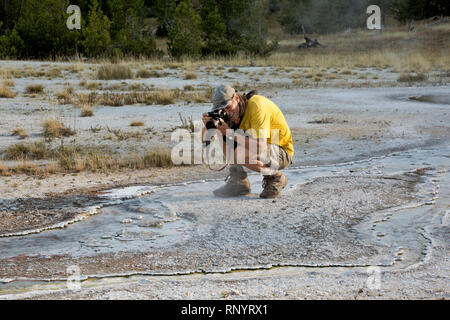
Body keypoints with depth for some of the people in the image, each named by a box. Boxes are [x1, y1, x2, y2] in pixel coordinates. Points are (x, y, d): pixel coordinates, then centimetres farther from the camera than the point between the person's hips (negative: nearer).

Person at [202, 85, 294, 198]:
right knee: (222, 133, -5)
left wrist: (230, 133, -34)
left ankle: (276, 177, -7)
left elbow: (260, 147, -36)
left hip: (281, 152, -8)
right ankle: (238, 181, -2)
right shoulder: (233, 111, -1)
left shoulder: (257, 106, -26)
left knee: (239, 154, -33)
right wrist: (208, 125, -22)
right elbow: (205, 138, 1)